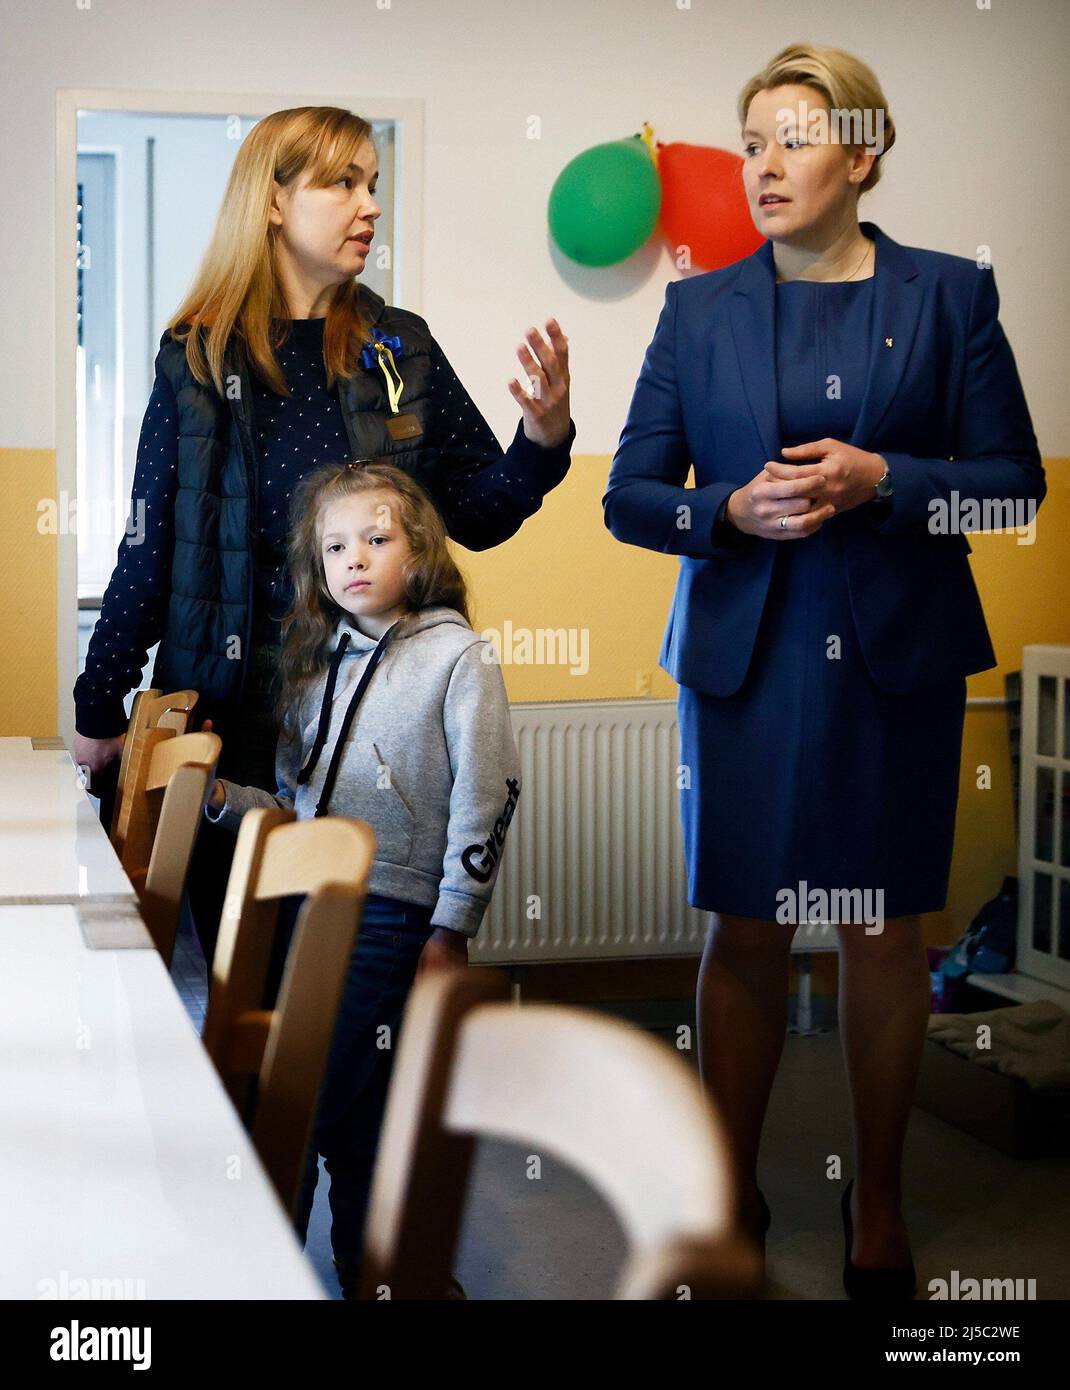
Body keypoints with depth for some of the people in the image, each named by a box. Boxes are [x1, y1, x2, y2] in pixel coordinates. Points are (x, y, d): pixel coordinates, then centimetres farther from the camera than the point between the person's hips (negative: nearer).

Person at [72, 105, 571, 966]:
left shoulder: (400, 349, 6)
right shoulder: (198, 359, 2)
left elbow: (475, 518, 8)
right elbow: (150, 547, 4)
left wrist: (541, 442, -11)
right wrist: (101, 708, 4)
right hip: (231, 703, -1)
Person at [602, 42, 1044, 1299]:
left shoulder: (948, 296, 2)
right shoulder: (699, 309, 7)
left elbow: (1014, 481, 1)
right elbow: (629, 497, 5)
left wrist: (882, 479, -15)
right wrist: (733, 508, -14)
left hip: (899, 660, -1)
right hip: (746, 659, 1)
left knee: (885, 927, 7)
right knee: (746, 930, 5)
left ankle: (877, 1196, 24)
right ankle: (731, 1192, 21)